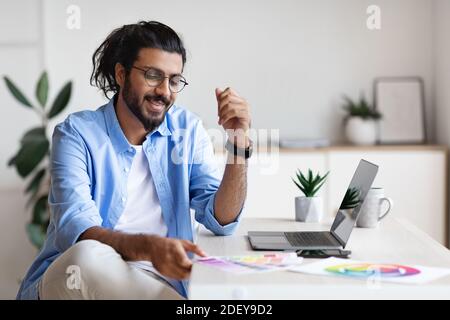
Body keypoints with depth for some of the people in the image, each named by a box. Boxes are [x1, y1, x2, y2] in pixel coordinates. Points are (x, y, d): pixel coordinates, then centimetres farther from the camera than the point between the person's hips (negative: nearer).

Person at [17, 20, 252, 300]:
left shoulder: (187, 130, 7)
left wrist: (238, 142, -15)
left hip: (159, 282, 0)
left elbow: (222, 220, -1)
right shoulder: (77, 133, -5)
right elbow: (76, 229, -20)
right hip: (74, 279, 0)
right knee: (89, 256, -36)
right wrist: (148, 247, -39)